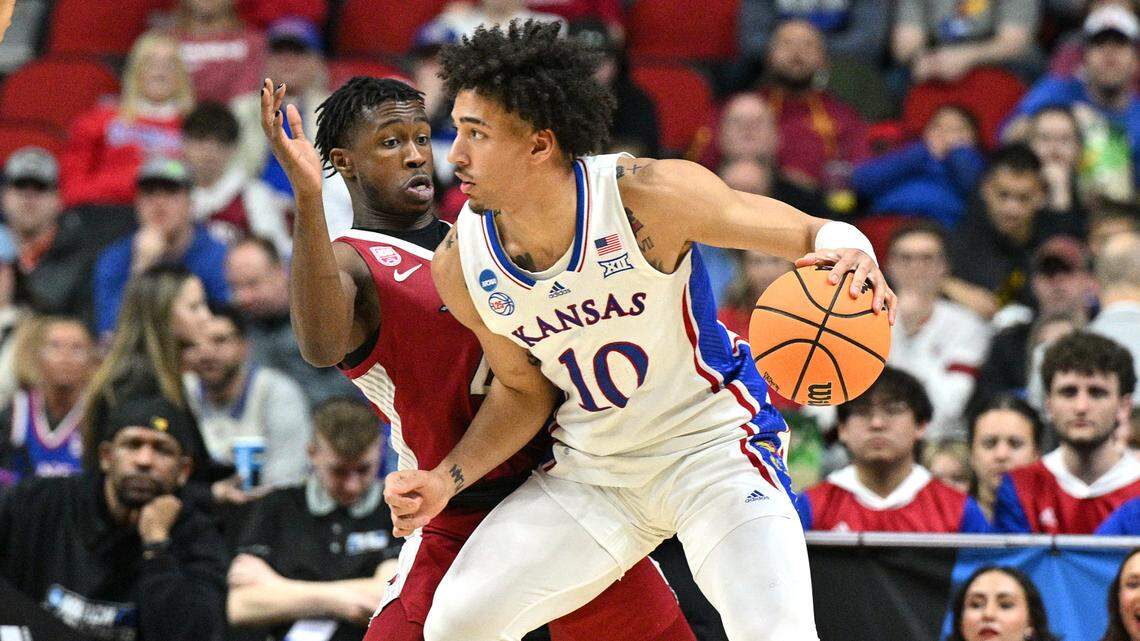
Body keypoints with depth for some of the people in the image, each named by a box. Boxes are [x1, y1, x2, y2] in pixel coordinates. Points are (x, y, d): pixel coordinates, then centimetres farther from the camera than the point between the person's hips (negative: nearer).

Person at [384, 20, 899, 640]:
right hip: (589, 466, 5)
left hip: (712, 440, -4)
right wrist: (447, 478, -7)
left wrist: (851, 258, -39)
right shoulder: (462, 264, -11)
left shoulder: (647, 195, -25)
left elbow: (816, 234, -15)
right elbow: (521, 390, 7)